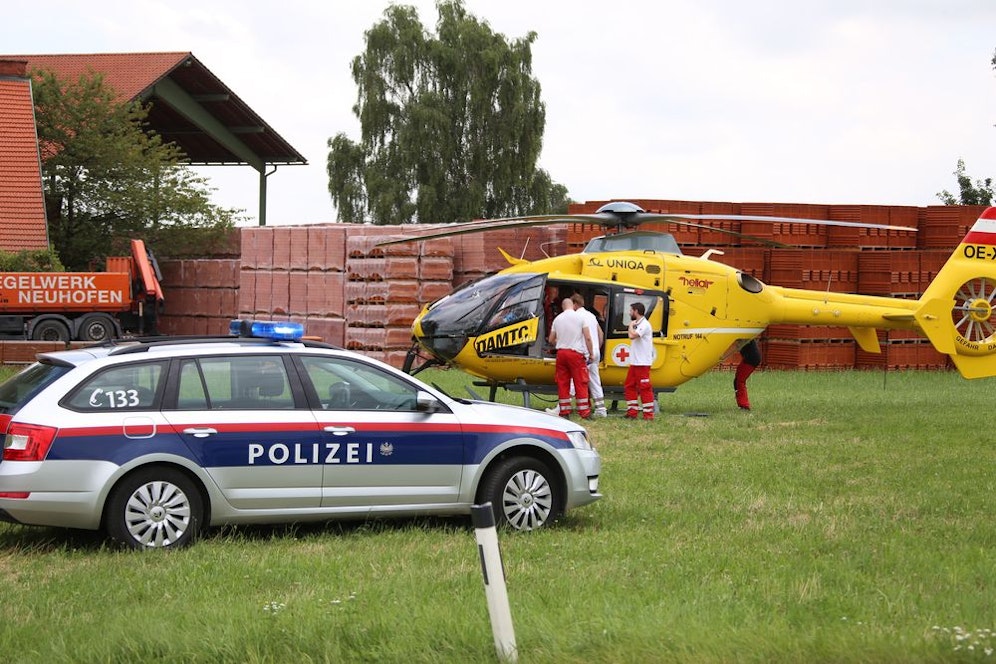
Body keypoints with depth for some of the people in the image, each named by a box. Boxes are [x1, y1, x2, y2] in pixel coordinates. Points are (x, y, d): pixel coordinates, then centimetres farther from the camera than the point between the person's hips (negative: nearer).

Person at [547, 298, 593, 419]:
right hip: (576, 353, -3)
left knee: (562, 383, 8)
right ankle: (584, 412, -5)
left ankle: (564, 411, 7)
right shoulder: (580, 317, -2)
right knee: (580, 383, -2)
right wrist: (591, 353, 4)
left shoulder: (558, 319, 8)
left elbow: (551, 340, 14)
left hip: (561, 353, 3)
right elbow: (588, 338, -6)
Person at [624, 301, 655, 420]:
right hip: (634, 362, 11)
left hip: (642, 363, -11)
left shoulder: (644, 325, -13)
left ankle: (648, 414, -4)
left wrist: (631, 325, -13)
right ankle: (632, 412, 15)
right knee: (629, 386, 11)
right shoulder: (638, 324, 18)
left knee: (644, 388, -7)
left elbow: (632, 335, -26)